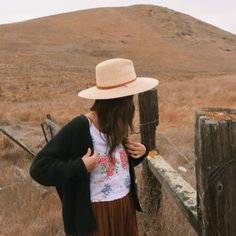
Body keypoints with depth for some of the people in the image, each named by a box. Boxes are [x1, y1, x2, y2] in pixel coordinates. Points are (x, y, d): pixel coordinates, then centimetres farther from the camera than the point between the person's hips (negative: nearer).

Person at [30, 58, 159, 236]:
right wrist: (80, 167, -29)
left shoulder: (118, 124, 1)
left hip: (126, 205, 7)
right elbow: (39, 168, -20)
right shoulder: (79, 128, -21)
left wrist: (141, 152, -2)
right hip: (95, 213, -7)